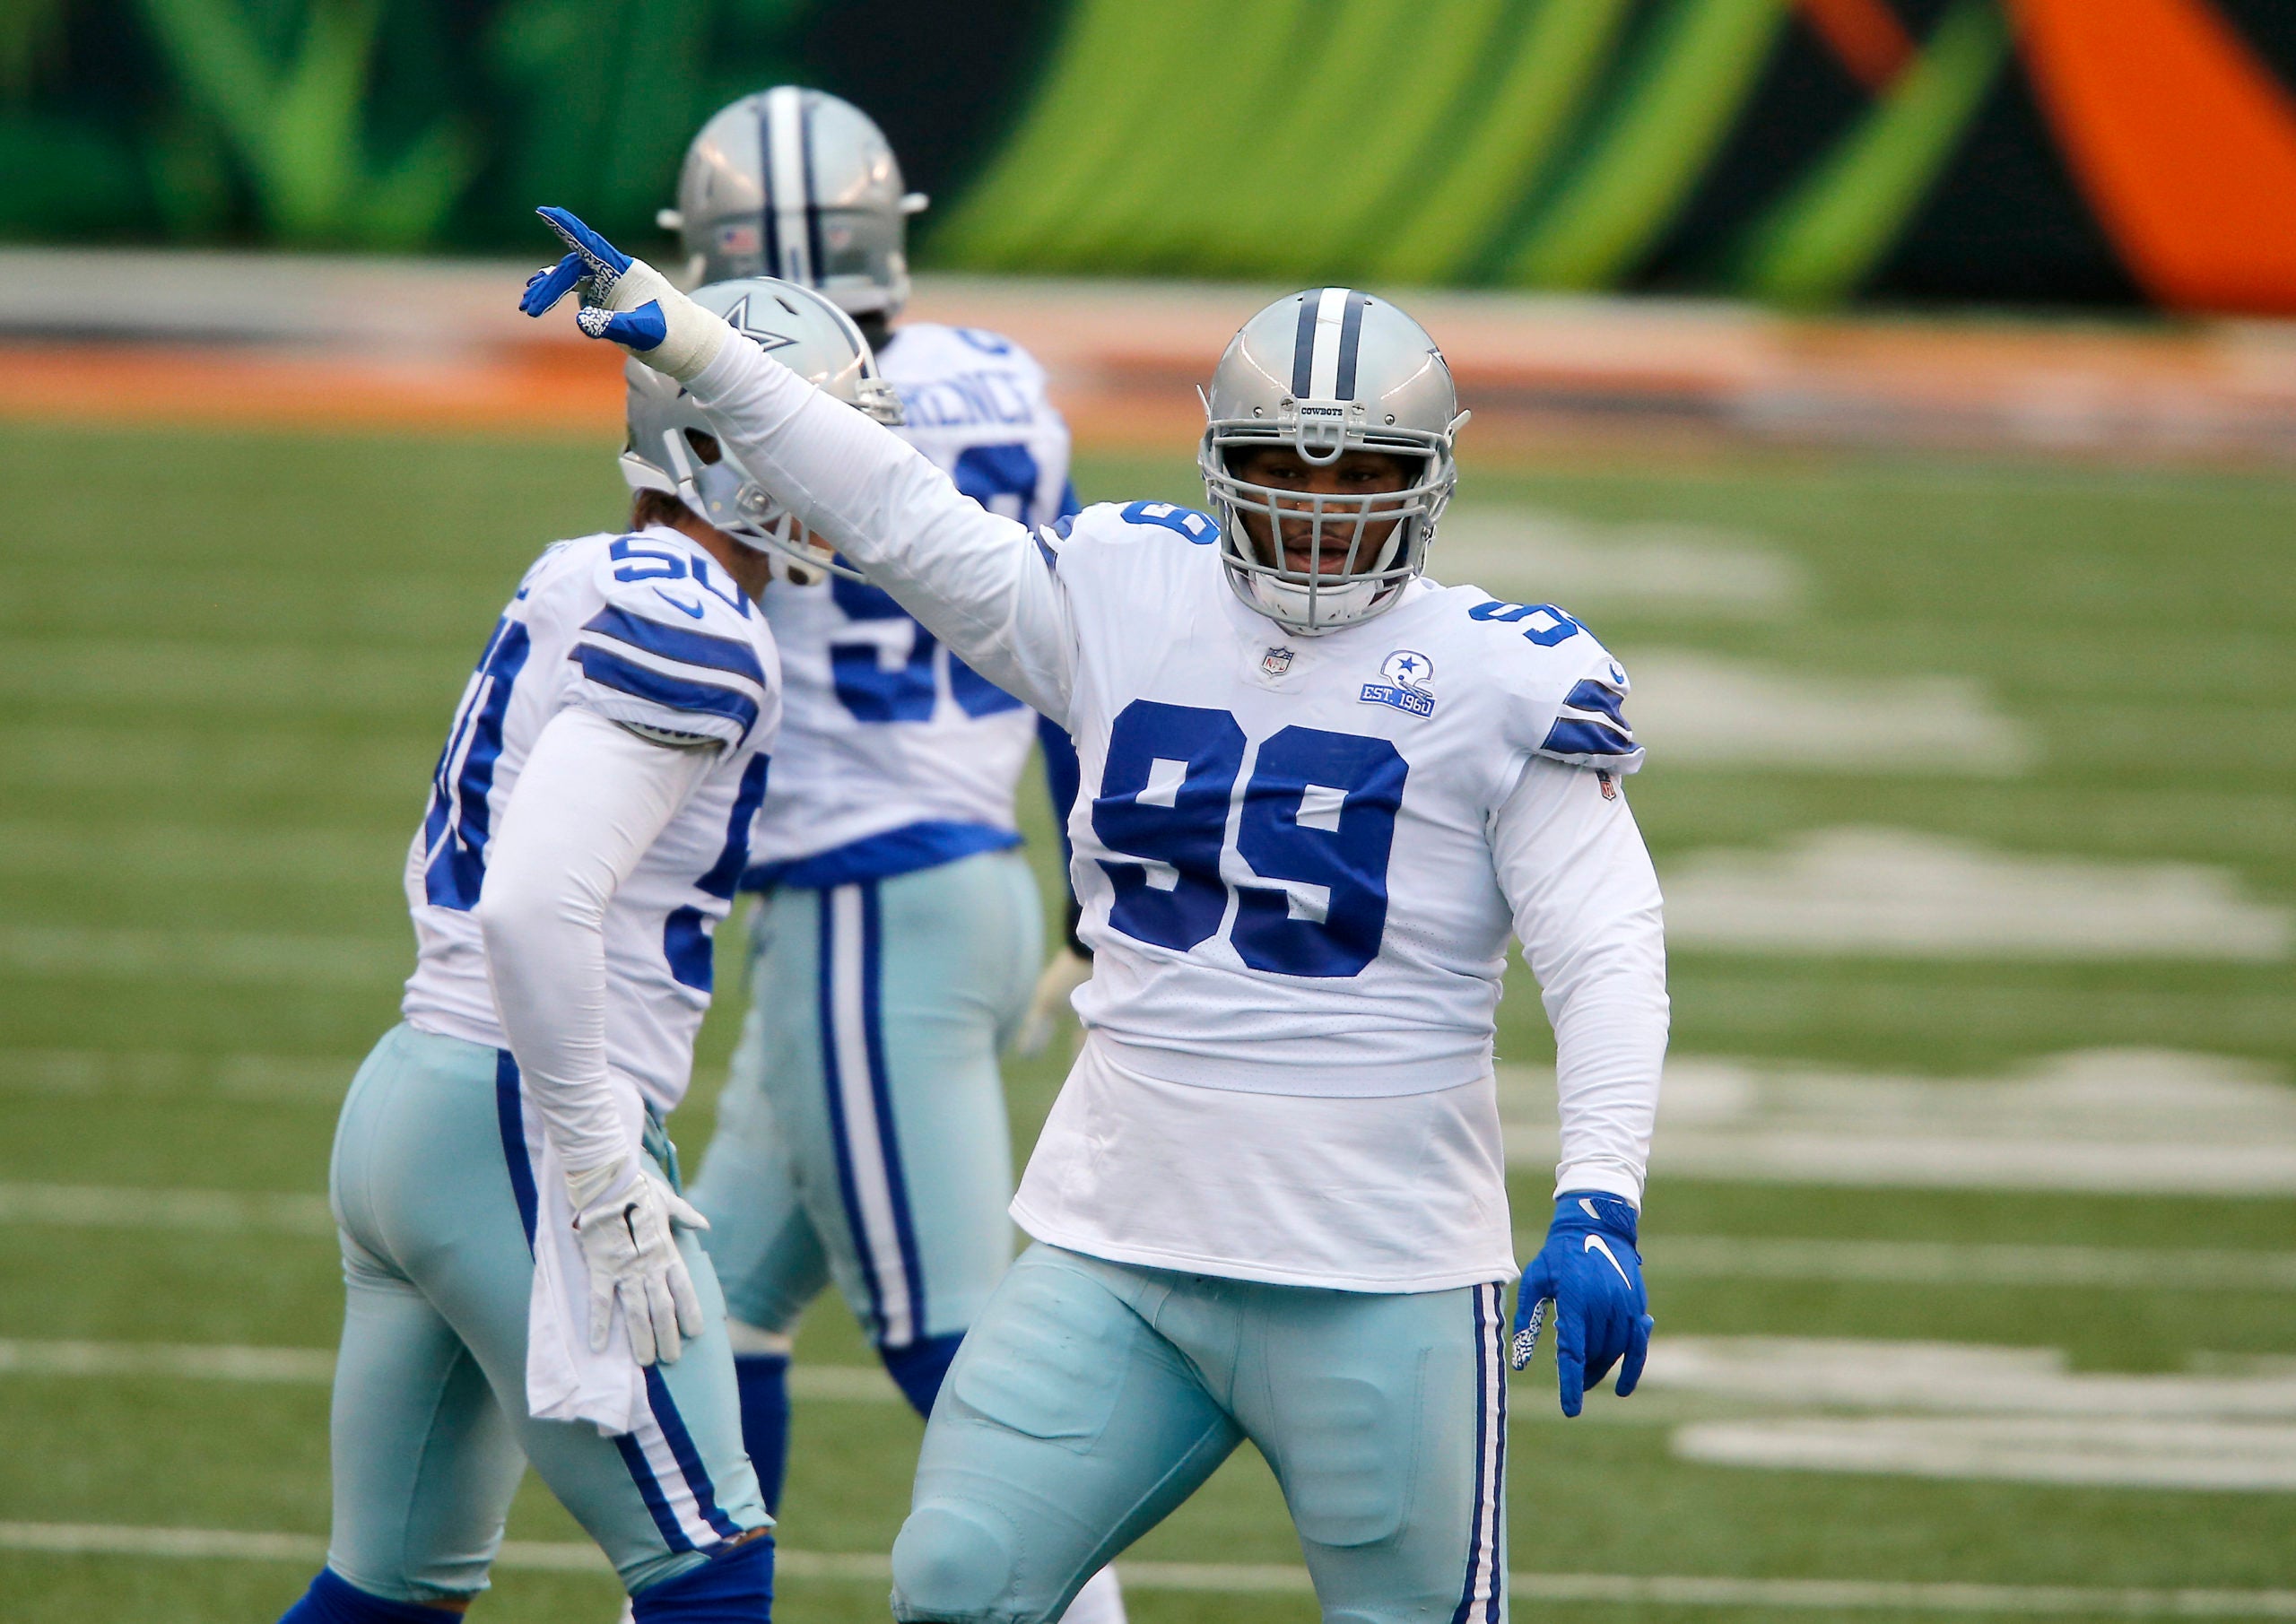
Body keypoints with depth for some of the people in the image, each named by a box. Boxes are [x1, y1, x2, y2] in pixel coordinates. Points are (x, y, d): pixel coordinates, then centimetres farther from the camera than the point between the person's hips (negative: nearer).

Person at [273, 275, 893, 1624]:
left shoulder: (586, 590, 15)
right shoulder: (690, 630, -15)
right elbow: (538, 903, -26)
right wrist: (605, 1179, -21)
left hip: (405, 1106, 10)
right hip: (517, 1140, -10)